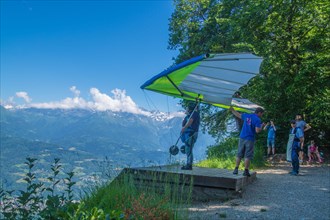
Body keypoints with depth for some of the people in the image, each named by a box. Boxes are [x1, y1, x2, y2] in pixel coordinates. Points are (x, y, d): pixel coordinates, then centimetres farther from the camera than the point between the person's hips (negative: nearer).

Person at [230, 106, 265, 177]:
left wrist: (232, 110, 36)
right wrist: (261, 127, 3)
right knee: (248, 156, 1)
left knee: (239, 154, 10)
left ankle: (236, 169, 11)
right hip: (250, 139, -5)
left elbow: (238, 115, 21)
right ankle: (246, 171, 3)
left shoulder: (247, 115, 8)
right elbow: (257, 131, -16)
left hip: (242, 138, 5)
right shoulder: (257, 120, -9)